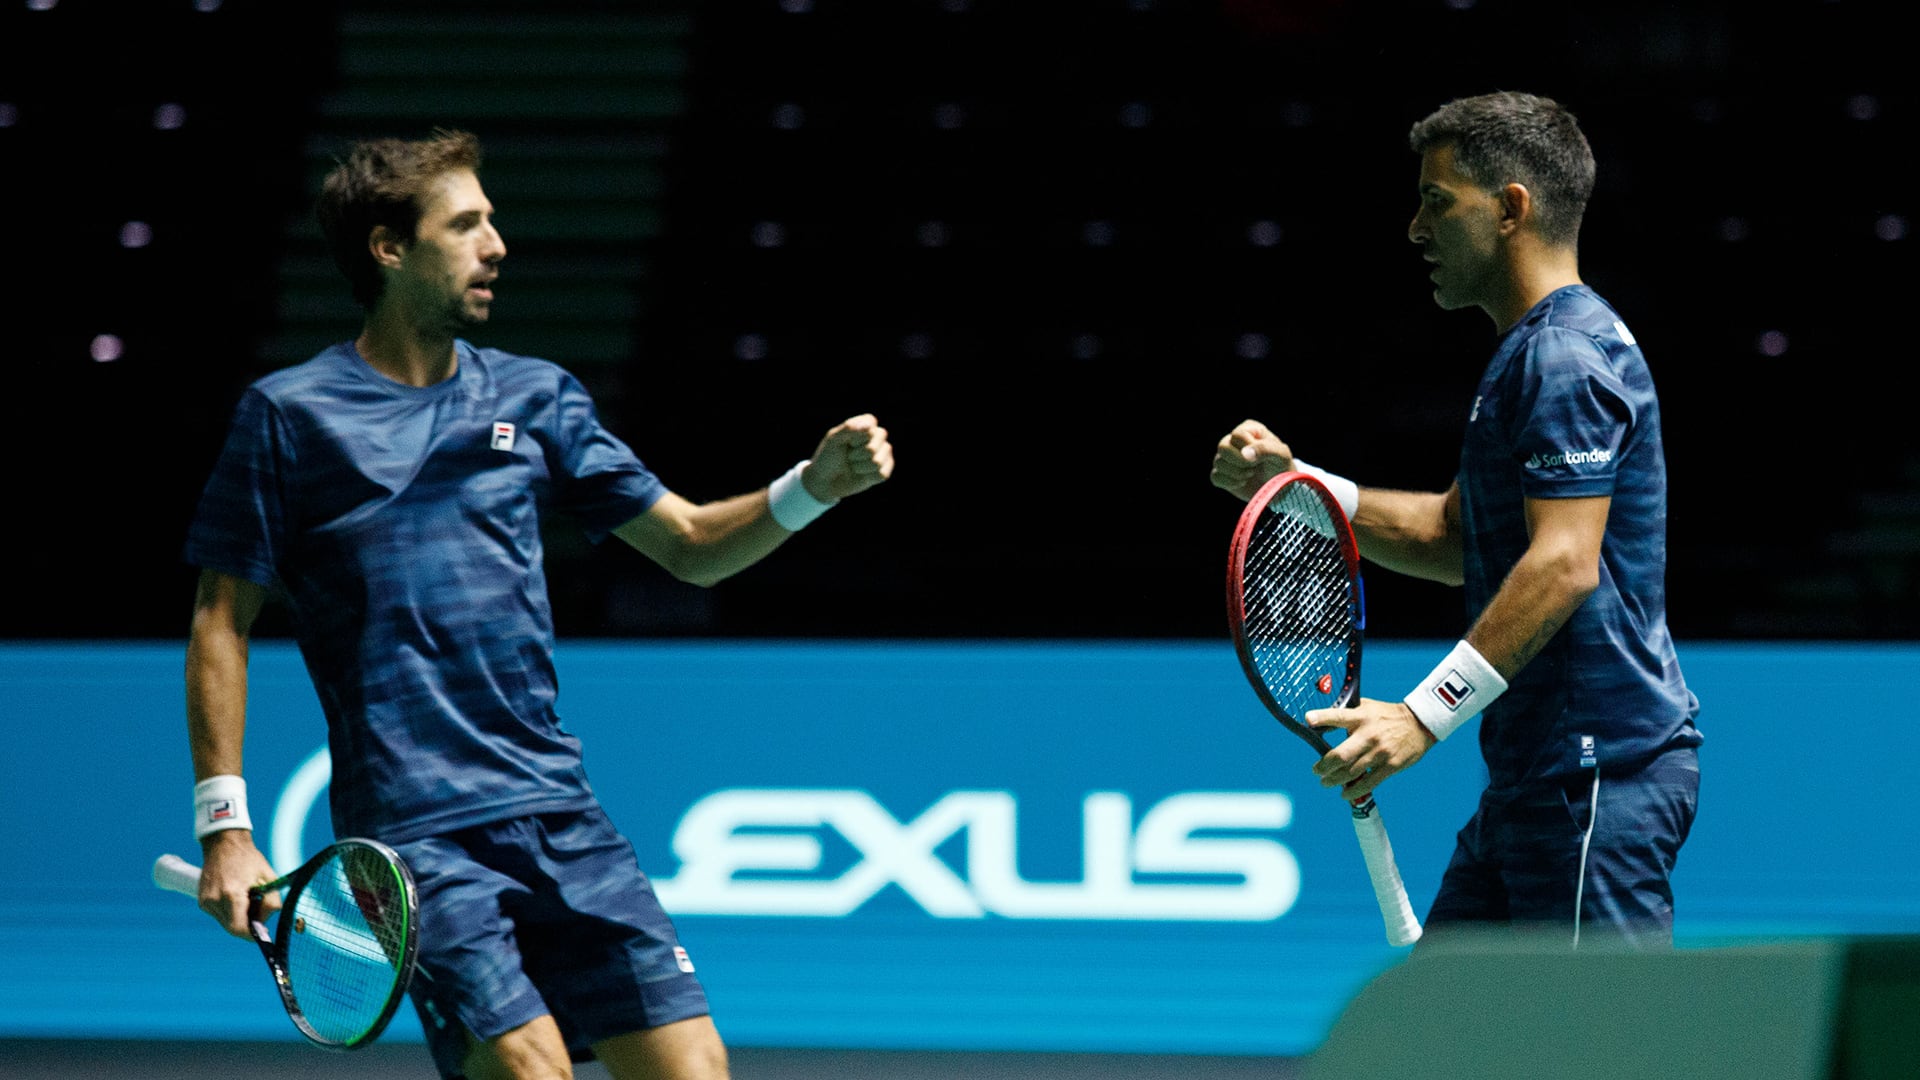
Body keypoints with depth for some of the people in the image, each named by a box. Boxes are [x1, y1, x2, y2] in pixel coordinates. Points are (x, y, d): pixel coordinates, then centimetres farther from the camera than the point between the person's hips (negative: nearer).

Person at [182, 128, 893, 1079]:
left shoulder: (536, 396, 13)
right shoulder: (287, 415, 0)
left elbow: (692, 545, 18)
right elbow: (221, 621, 2)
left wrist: (816, 484, -1)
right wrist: (225, 829, -5)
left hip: (560, 815, 5)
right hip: (413, 835, -5)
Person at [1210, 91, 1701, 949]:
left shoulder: (1569, 356, -15)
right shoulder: (1532, 352, 20)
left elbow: (1563, 563, -24)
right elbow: (1458, 538, 25)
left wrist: (1426, 715, -27)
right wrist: (1296, 485, 15)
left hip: (1600, 776, -11)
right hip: (1532, 782, 11)